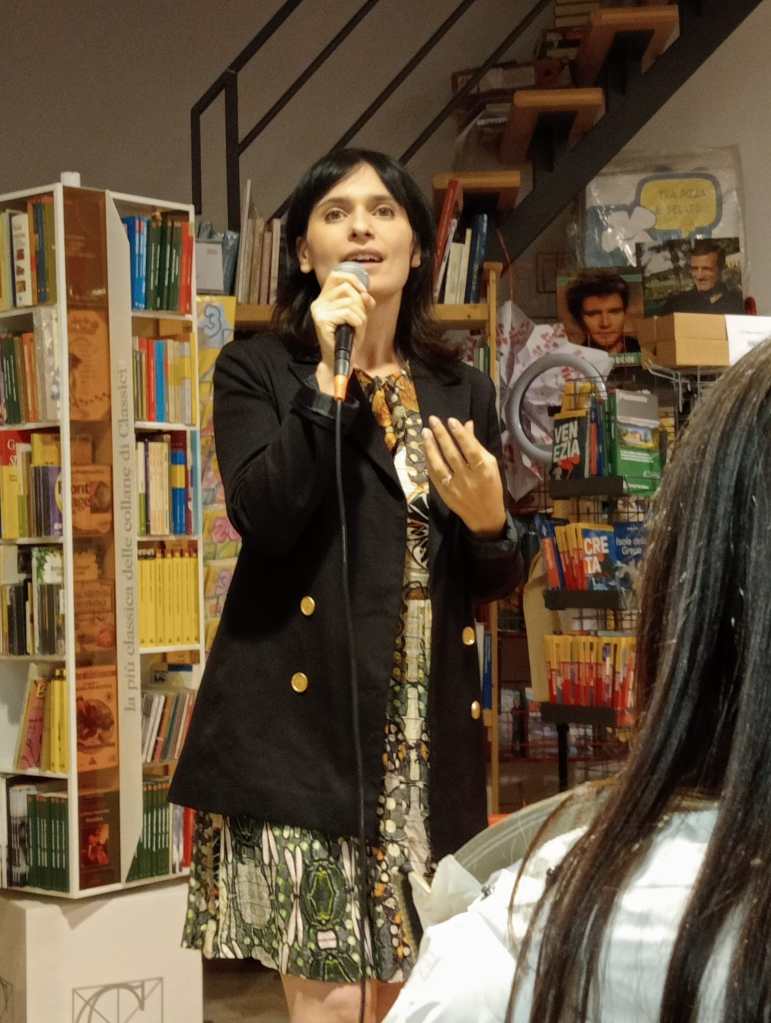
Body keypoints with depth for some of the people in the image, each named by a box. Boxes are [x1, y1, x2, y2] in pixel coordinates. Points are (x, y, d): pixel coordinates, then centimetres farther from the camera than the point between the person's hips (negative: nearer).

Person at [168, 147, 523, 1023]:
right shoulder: (255, 371, 4)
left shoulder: (463, 393, 14)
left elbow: (494, 582, 14)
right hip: (302, 727, -4)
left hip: (426, 739, 4)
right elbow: (263, 515, -15)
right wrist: (328, 376, -13)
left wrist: (487, 520, -8)